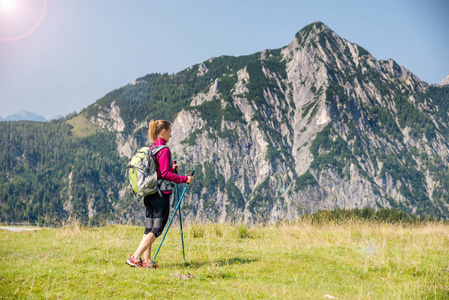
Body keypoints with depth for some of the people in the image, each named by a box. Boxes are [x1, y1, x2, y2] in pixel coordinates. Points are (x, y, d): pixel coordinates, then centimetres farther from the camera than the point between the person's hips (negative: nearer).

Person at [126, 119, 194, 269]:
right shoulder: (164, 150, -13)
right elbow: (165, 173, -18)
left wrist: (171, 168, 20)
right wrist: (184, 179, -13)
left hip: (149, 194, 9)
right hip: (161, 194, -9)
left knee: (149, 228, 11)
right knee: (157, 229, -4)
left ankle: (147, 261, 13)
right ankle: (135, 257, -8)